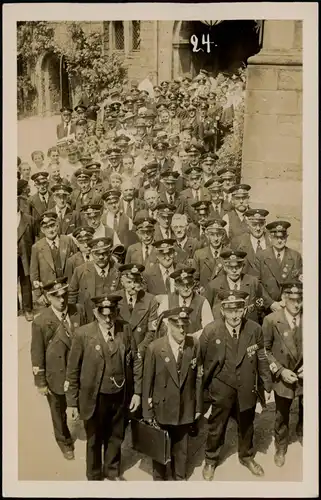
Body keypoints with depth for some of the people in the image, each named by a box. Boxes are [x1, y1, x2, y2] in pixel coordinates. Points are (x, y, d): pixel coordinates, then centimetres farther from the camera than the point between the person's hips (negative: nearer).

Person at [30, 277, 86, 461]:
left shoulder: (78, 315, -9)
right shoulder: (40, 322, -17)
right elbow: (37, 355, -11)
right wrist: (40, 382, -8)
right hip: (56, 376, -1)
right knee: (59, 413, 20)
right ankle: (65, 442, 47)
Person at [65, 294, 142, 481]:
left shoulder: (126, 330, -8)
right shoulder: (83, 334, -15)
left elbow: (137, 361, 1)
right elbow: (73, 371, -8)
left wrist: (137, 391, 0)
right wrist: (72, 403, -6)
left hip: (121, 396, 2)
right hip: (95, 397, -2)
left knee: (116, 437, 23)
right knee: (94, 440, 18)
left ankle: (112, 472, 48)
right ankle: (94, 476, 44)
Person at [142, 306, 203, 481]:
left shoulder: (194, 345, -9)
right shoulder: (154, 348, -17)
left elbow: (198, 378, -1)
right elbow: (147, 382, -10)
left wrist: (198, 406, 3)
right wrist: (147, 411, -6)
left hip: (186, 408, 2)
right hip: (162, 408, -2)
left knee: (181, 446, 20)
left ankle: (180, 478, 43)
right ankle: (159, 478, 41)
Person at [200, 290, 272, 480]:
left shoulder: (255, 330, -15)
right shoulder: (210, 331, -20)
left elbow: (262, 360, -2)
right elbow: (199, 361, -9)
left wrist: (267, 385, 3)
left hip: (247, 388, 2)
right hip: (221, 388, -2)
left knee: (247, 425, 24)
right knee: (216, 427, 18)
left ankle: (247, 456, 50)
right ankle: (211, 461, 42)